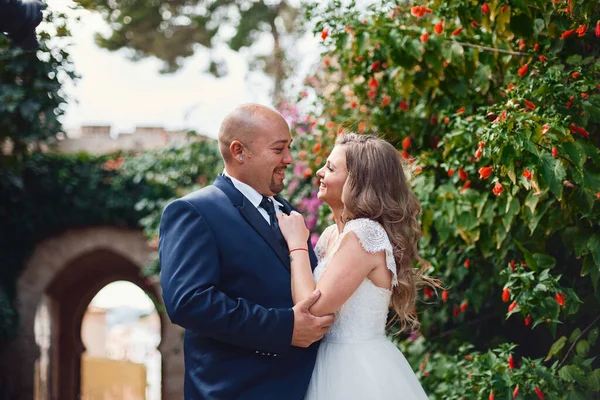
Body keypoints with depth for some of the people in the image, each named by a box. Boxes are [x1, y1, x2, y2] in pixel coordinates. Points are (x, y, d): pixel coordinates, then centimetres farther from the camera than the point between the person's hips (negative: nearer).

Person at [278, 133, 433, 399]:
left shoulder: (364, 234, -20)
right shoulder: (333, 233, 7)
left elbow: (312, 309, -24)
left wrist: (297, 244, -14)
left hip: (357, 368, -8)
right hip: (338, 361, 8)